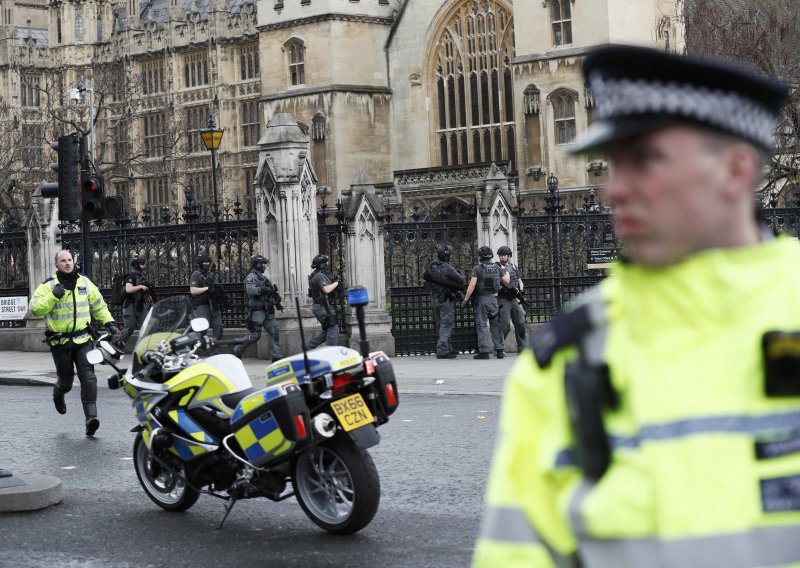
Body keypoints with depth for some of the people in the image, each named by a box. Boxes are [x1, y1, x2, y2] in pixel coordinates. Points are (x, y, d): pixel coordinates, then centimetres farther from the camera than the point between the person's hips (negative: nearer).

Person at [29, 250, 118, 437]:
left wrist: (108, 321, 10)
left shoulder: (84, 282, 6)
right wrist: (53, 296, -25)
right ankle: (58, 394, 44)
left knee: (88, 376, -14)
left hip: (82, 339, 2)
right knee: (66, 380, 7)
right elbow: (35, 308, -15)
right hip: (60, 342, -2)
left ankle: (91, 416, -17)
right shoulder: (48, 286, -5)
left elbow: (98, 304, 18)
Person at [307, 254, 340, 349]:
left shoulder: (315, 275, 17)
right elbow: (326, 289, -26)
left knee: (327, 330, 17)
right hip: (323, 307, -10)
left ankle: (309, 346, 16)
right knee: (333, 330, -8)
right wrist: (336, 283, -12)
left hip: (320, 306, 10)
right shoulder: (319, 276, -16)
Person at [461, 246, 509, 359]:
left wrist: (466, 299, -9)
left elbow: (472, 285, -14)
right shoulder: (496, 268, 7)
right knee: (496, 325, 10)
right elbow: (506, 281, 12)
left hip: (482, 299, -4)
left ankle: (484, 351, -7)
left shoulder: (477, 268, -7)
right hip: (494, 299, 4)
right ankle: (500, 350, 8)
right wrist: (507, 273, 34)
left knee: (482, 325, -2)